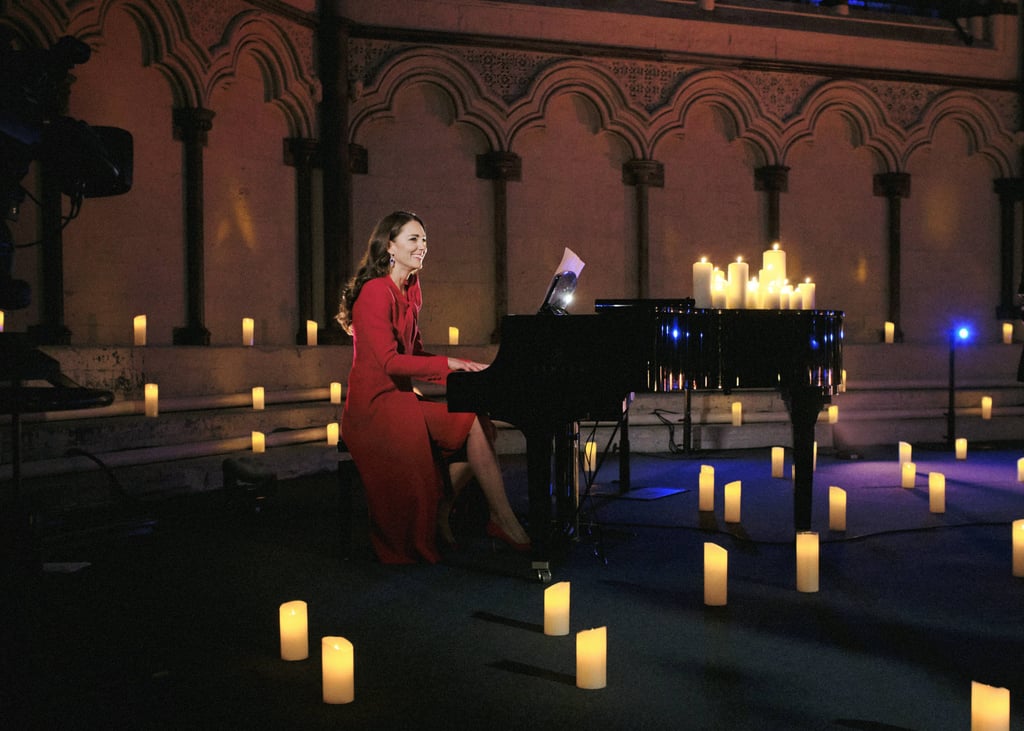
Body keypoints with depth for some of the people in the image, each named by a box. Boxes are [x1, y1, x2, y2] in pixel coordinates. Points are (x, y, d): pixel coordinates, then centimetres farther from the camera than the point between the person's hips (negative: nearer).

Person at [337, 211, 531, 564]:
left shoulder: (410, 291, 15)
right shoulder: (376, 291, -13)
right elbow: (389, 362, -21)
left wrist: (463, 368, -1)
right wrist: (449, 363, -21)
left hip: (401, 397, 9)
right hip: (375, 406, -9)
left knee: (481, 426, -13)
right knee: (473, 423, -21)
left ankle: (441, 512, -5)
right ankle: (505, 521, -13)